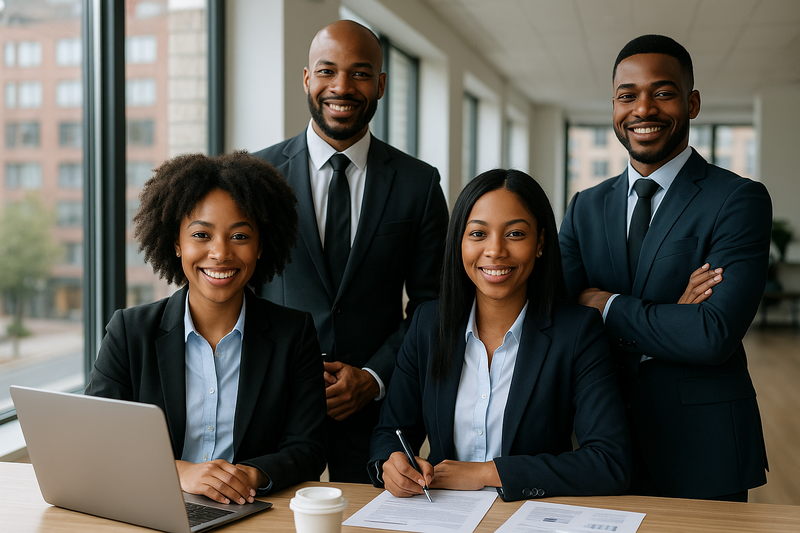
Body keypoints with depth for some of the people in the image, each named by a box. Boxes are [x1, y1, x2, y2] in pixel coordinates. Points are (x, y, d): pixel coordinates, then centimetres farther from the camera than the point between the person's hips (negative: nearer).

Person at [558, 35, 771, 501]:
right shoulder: (586, 208, 6)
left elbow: (715, 336, -21)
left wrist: (604, 304, -12)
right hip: (608, 445, 4)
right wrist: (671, 319, -16)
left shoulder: (740, 200, -10)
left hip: (702, 450, -4)